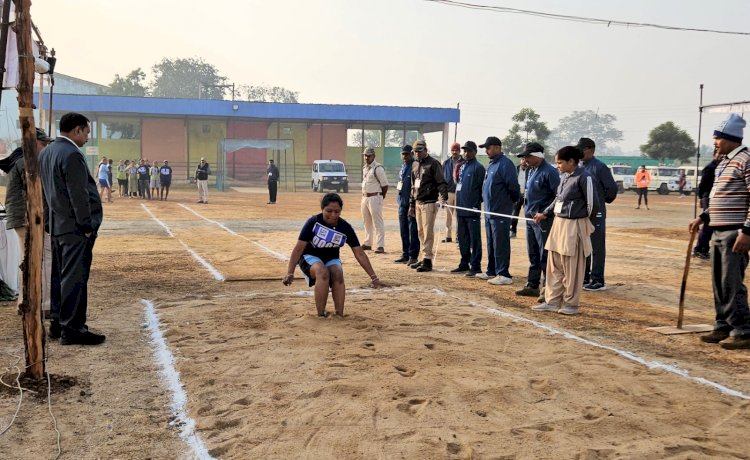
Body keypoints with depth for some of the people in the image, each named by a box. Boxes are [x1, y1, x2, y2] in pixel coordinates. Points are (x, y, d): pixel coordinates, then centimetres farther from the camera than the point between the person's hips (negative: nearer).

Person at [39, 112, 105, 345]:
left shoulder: (45, 153, 12)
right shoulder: (72, 155, -17)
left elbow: (43, 190, 16)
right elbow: (79, 195, -19)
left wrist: (49, 219, 20)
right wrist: (87, 226, -13)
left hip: (57, 225, 10)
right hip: (75, 227, -9)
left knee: (60, 275, 15)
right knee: (75, 277, -5)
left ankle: (58, 322, 22)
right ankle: (72, 328, -1)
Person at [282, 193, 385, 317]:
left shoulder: (345, 227, -14)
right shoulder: (313, 222, -21)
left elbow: (360, 254, -10)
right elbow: (298, 248, -21)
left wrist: (373, 277, -14)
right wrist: (290, 273, -30)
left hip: (332, 259, 3)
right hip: (310, 257, -2)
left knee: (338, 274, -29)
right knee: (322, 272, -33)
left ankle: (339, 315, -25)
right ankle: (321, 315, -28)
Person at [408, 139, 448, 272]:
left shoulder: (433, 164, -7)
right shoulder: (415, 166, 17)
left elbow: (441, 182, -13)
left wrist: (444, 197, -28)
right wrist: (412, 204, 21)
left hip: (429, 203, -8)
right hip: (418, 203, 8)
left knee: (428, 232, -8)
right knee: (420, 232, 10)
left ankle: (428, 260, -6)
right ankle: (423, 258, 17)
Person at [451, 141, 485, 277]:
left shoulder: (478, 167, -8)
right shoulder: (461, 166, 15)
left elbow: (482, 188, -11)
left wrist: (478, 204, -12)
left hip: (473, 210, -8)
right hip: (460, 209, 8)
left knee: (474, 239, -2)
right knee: (462, 239, 14)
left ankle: (475, 266, 1)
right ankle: (464, 264, 24)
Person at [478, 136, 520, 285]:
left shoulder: (505, 164, -15)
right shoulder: (492, 164, 15)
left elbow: (513, 187, -18)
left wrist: (515, 200, -7)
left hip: (501, 212, -10)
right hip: (489, 211, 10)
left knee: (500, 244, -7)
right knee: (491, 244, 16)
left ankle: (504, 275, -2)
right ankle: (492, 271, 26)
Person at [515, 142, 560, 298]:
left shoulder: (549, 172, -14)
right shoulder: (531, 171, 13)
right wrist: (528, 209, 14)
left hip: (543, 220, -9)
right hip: (530, 218, 9)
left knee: (545, 256, -4)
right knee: (533, 255, 15)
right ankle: (532, 286, 25)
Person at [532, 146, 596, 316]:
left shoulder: (584, 177, -14)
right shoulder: (564, 177, 10)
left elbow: (592, 203, -12)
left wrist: (582, 220, 1)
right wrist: (545, 214, 13)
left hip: (574, 227, -8)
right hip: (558, 224, 8)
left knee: (571, 269, 2)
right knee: (554, 266, 12)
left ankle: (570, 304, 13)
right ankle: (552, 301, 21)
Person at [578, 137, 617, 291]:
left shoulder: (600, 168, -12)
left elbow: (612, 188, -12)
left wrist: (604, 200, 1)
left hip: (596, 214, -8)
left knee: (597, 247, -1)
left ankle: (598, 280, 4)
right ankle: (584, 277, 25)